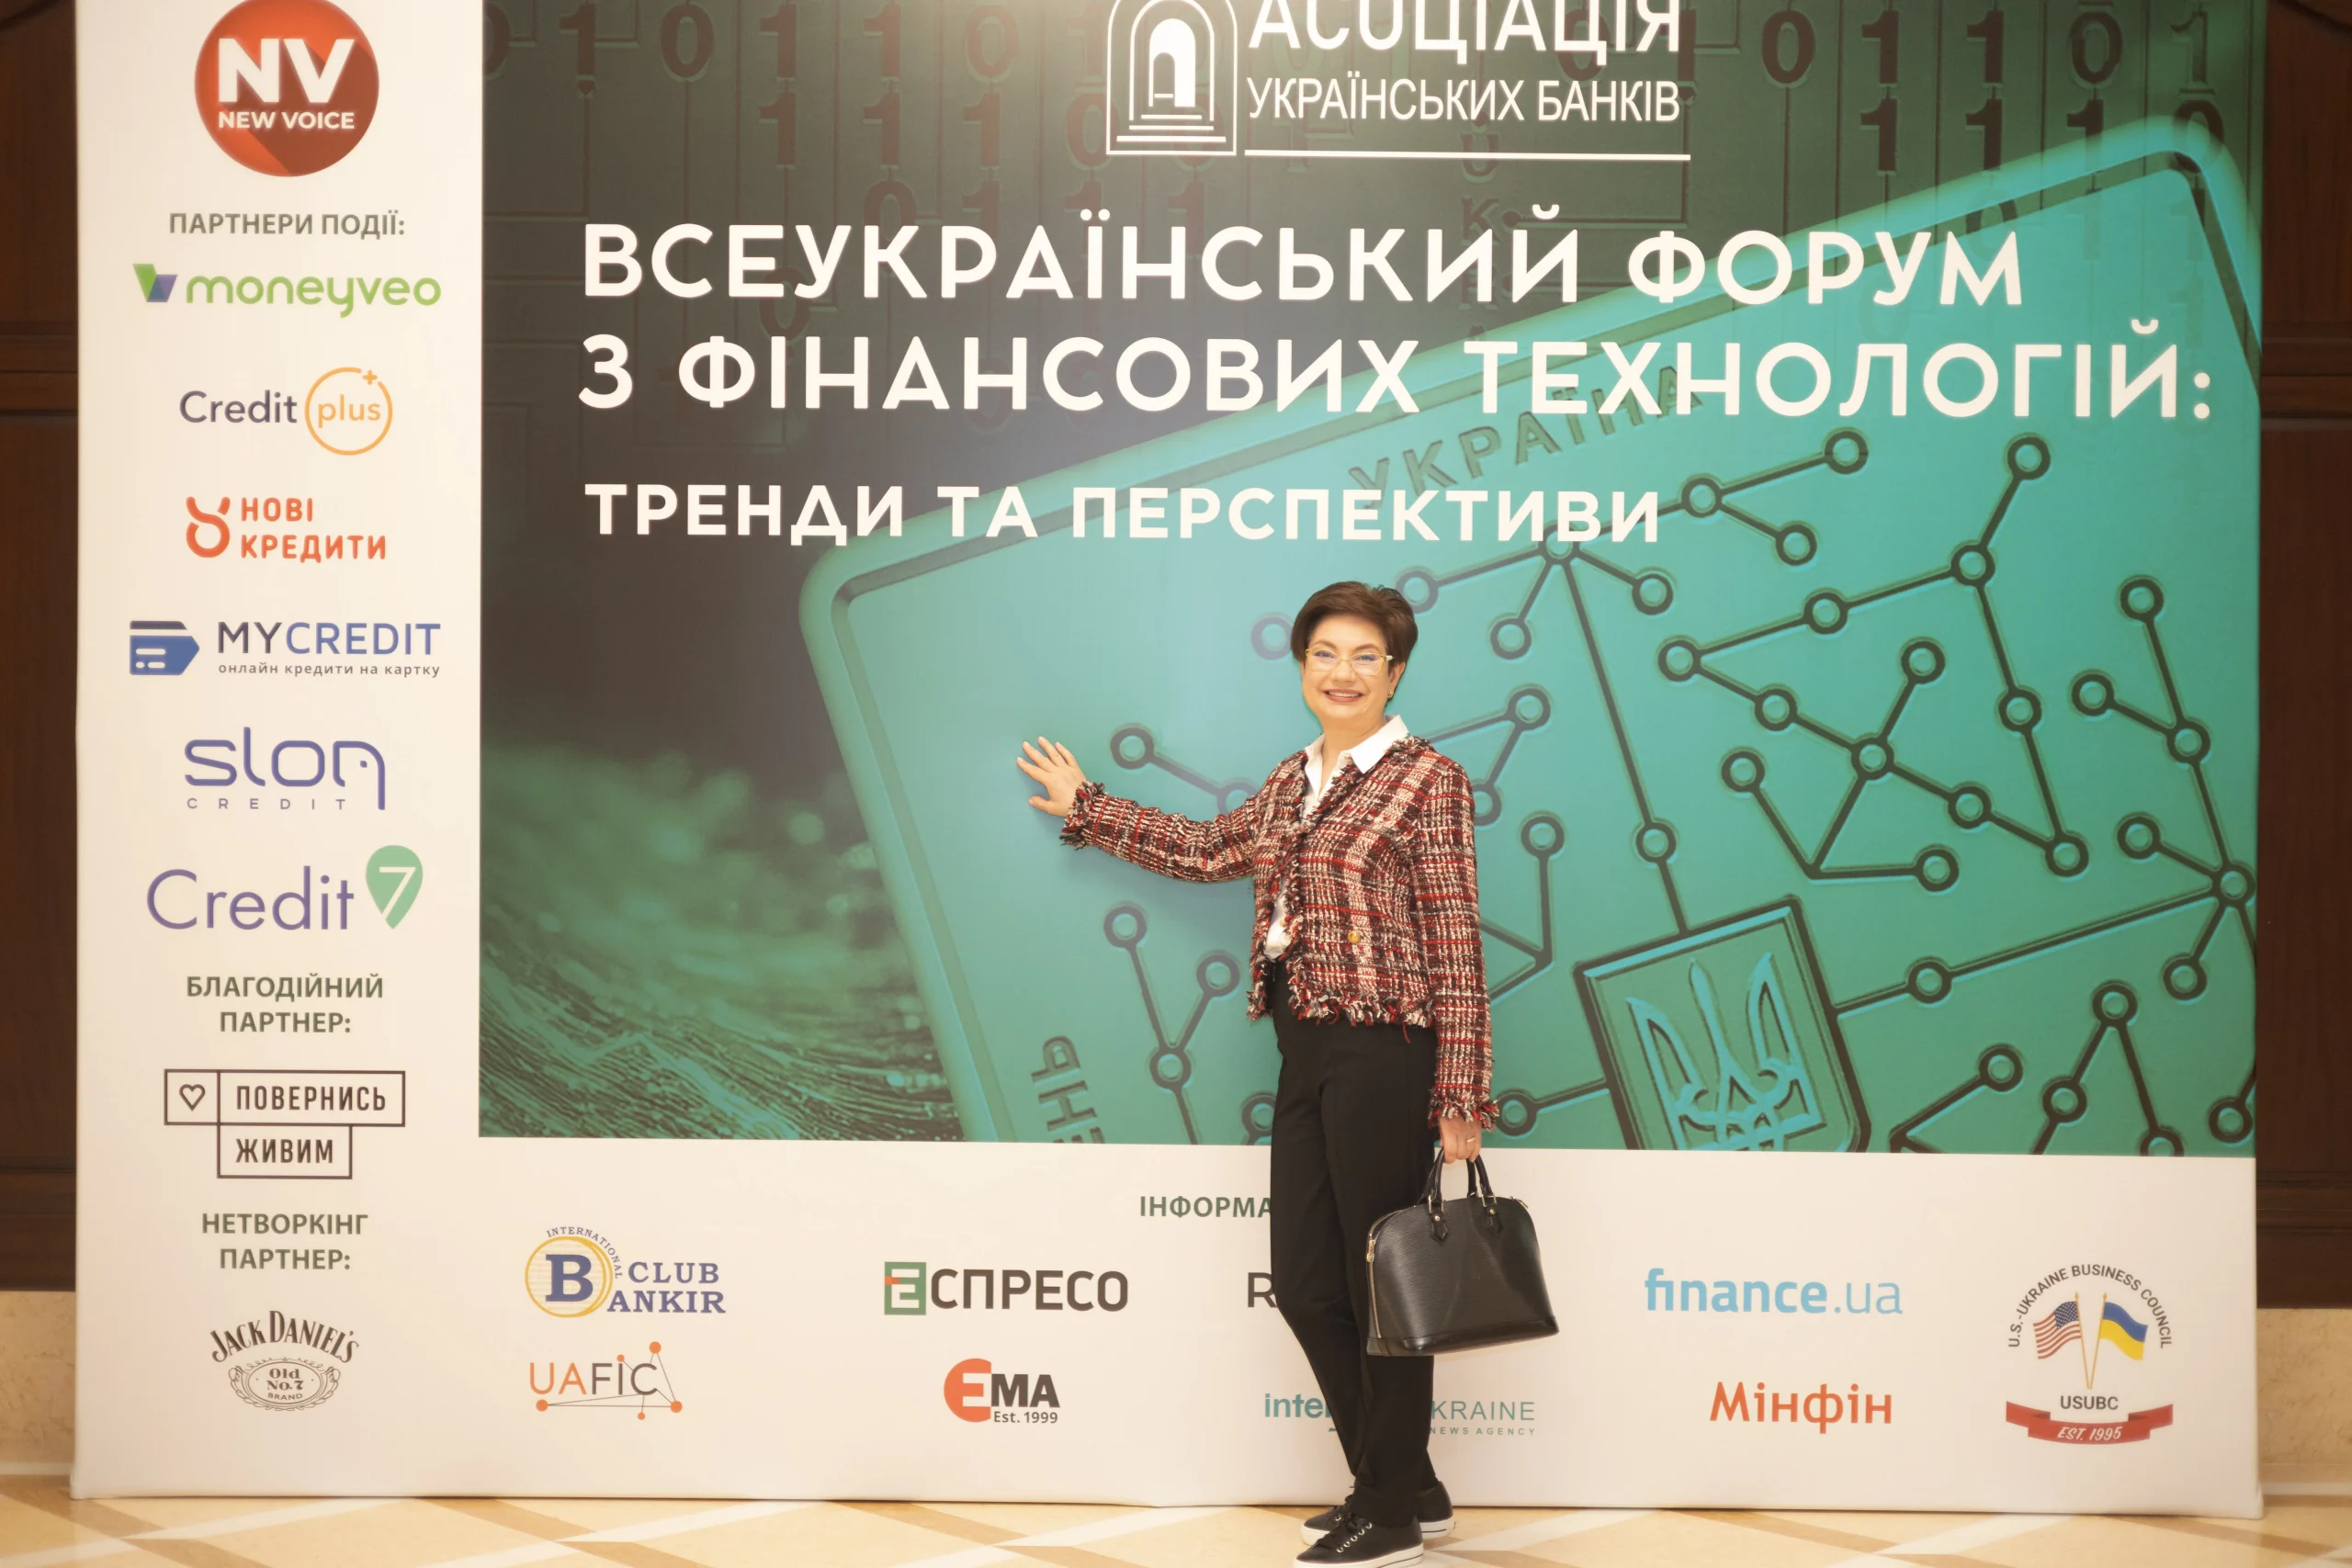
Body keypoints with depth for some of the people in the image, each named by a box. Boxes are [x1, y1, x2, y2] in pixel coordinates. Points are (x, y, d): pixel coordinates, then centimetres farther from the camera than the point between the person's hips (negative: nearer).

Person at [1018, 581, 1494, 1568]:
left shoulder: (1426, 778, -5)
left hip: (1382, 1053, -7)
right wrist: (1087, 809, 37)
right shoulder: (1293, 780, 15)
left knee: (1381, 1284, 1)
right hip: (1305, 1053, 8)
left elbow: (1456, 944, -9)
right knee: (1304, 1284, 10)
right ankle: (1410, 1487, 26)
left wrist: (1460, 1097, -12)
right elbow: (1212, 850, 31)